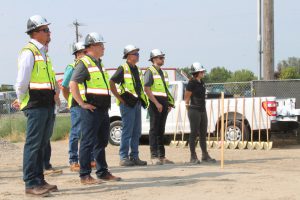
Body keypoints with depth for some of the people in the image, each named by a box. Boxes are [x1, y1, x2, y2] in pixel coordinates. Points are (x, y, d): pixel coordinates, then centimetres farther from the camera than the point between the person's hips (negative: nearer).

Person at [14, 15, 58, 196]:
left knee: (42, 144, 13)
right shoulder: (29, 52, -11)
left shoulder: (43, 53, 18)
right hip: (36, 106, -9)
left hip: (47, 105, 9)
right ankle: (31, 184, -4)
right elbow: (21, 82, -14)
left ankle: (39, 180, 19)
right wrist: (22, 102, -3)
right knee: (33, 144, -7)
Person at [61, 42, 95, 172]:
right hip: (77, 105, -7)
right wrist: (71, 101, 0)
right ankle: (73, 162, -1)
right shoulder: (72, 68, -4)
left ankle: (90, 160, 18)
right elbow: (64, 88, -2)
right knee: (76, 133, -5)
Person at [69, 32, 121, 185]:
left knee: (102, 142, 15)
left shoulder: (99, 63, 19)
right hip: (91, 109, -9)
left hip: (103, 109, 9)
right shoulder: (84, 63, -11)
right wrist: (82, 103, -21)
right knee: (88, 142, -6)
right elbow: (73, 84, -21)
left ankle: (102, 172, 23)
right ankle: (85, 176, -3)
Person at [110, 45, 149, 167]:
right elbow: (111, 83, -15)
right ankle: (124, 158, -3)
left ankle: (134, 157, 16)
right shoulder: (123, 69, -8)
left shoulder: (137, 70, 17)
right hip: (127, 103, -8)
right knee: (127, 131, -7)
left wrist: (142, 99, 14)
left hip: (137, 103, 8)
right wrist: (120, 98, -15)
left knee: (136, 132, 10)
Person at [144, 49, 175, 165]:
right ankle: (154, 156, -5)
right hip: (155, 104, -8)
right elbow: (147, 89, -14)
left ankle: (162, 156, 12)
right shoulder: (150, 72, -5)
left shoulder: (163, 73, 20)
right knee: (154, 130, -6)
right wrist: (156, 103, -19)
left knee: (161, 130, 9)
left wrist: (169, 104, 11)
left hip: (164, 104, 8)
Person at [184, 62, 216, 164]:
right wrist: (190, 109, -2)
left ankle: (205, 155, 20)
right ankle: (193, 157, 1)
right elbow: (186, 97, -9)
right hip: (194, 111, -8)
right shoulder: (192, 83, -12)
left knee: (203, 133, 12)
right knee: (194, 133, -4)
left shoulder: (201, 82, 12)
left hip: (203, 110, 8)